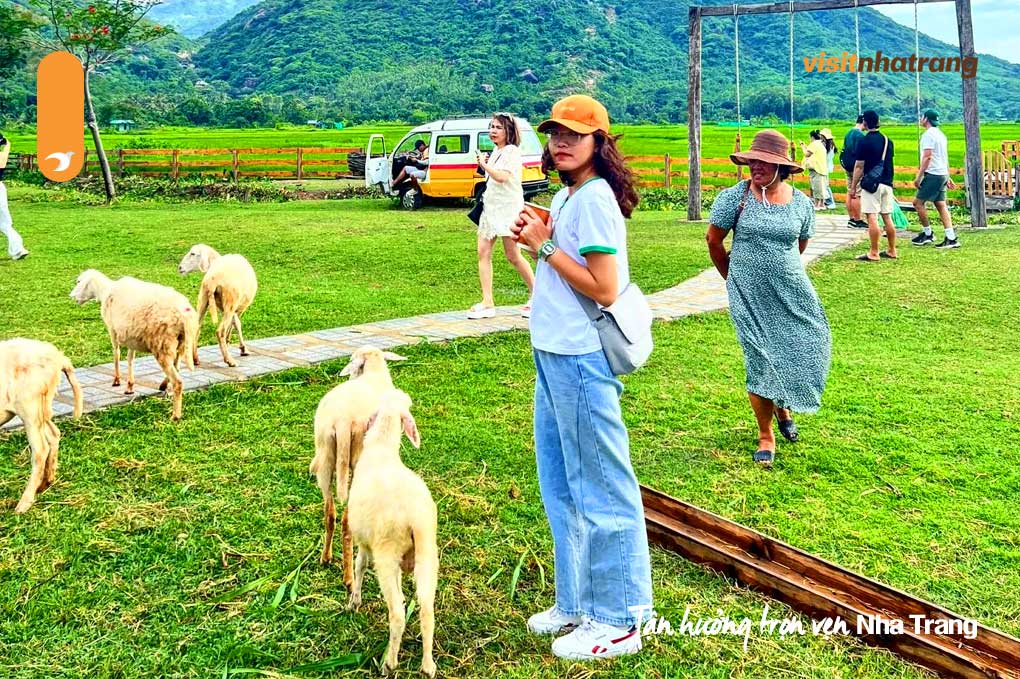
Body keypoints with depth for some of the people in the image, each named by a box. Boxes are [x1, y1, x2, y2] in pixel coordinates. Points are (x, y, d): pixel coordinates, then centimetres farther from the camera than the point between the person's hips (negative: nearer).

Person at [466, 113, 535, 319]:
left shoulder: (511, 151, -11)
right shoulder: (496, 151, 15)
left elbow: (501, 176, -25)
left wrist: (484, 164, -14)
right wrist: (484, 164, 9)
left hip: (508, 208, -9)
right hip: (491, 207, 9)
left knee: (513, 256, -3)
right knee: (483, 252, 0)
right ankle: (487, 303, 2)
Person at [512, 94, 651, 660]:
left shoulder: (595, 198, -15)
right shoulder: (566, 196, 14)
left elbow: (604, 289, -21)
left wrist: (544, 244, -15)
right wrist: (536, 236, 2)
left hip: (580, 361, -10)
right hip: (554, 357, 10)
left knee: (601, 490, 1)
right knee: (562, 487, 18)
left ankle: (618, 622, 14)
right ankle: (577, 604, 33)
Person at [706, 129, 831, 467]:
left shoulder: (800, 202, 0)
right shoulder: (735, 197, -8)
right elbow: (713, 239, 2)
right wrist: (733, 276, 11)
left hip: (792, 293, 3)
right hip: (750, 297, -3)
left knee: (805, 351, 6)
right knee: (760, 360, 1)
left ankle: (782, 405, 38)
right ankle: (766, 435, 17)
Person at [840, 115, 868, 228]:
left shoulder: (849, 133, 14)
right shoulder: (860, 135, -15)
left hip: (847, 166, 9)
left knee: (850, 193, 10)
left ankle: (852, 219, 14)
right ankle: (857, 220, -4)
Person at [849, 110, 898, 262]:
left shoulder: (864, 142, -10)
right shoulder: (887, 141, 10)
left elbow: (859, 167, -10)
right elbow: (888, 162, 17)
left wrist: (853, 187, -4)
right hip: (887, 183, 7)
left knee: (872, 218, -7)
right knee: (887, 218, 12)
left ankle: (873, 253, -8)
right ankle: (891, 251, 17)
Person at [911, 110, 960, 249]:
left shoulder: (928, 135, -12)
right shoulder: (941, 134, 19)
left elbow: (927, 157, -19)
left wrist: (919, 176, -18)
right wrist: (948, 177, 24)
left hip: (932, 174, -9)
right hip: (942, 174, 9)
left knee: (918, 202, -2)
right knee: (941, 205, 6)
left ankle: (927, 233, 4)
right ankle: (951, 238, 1)